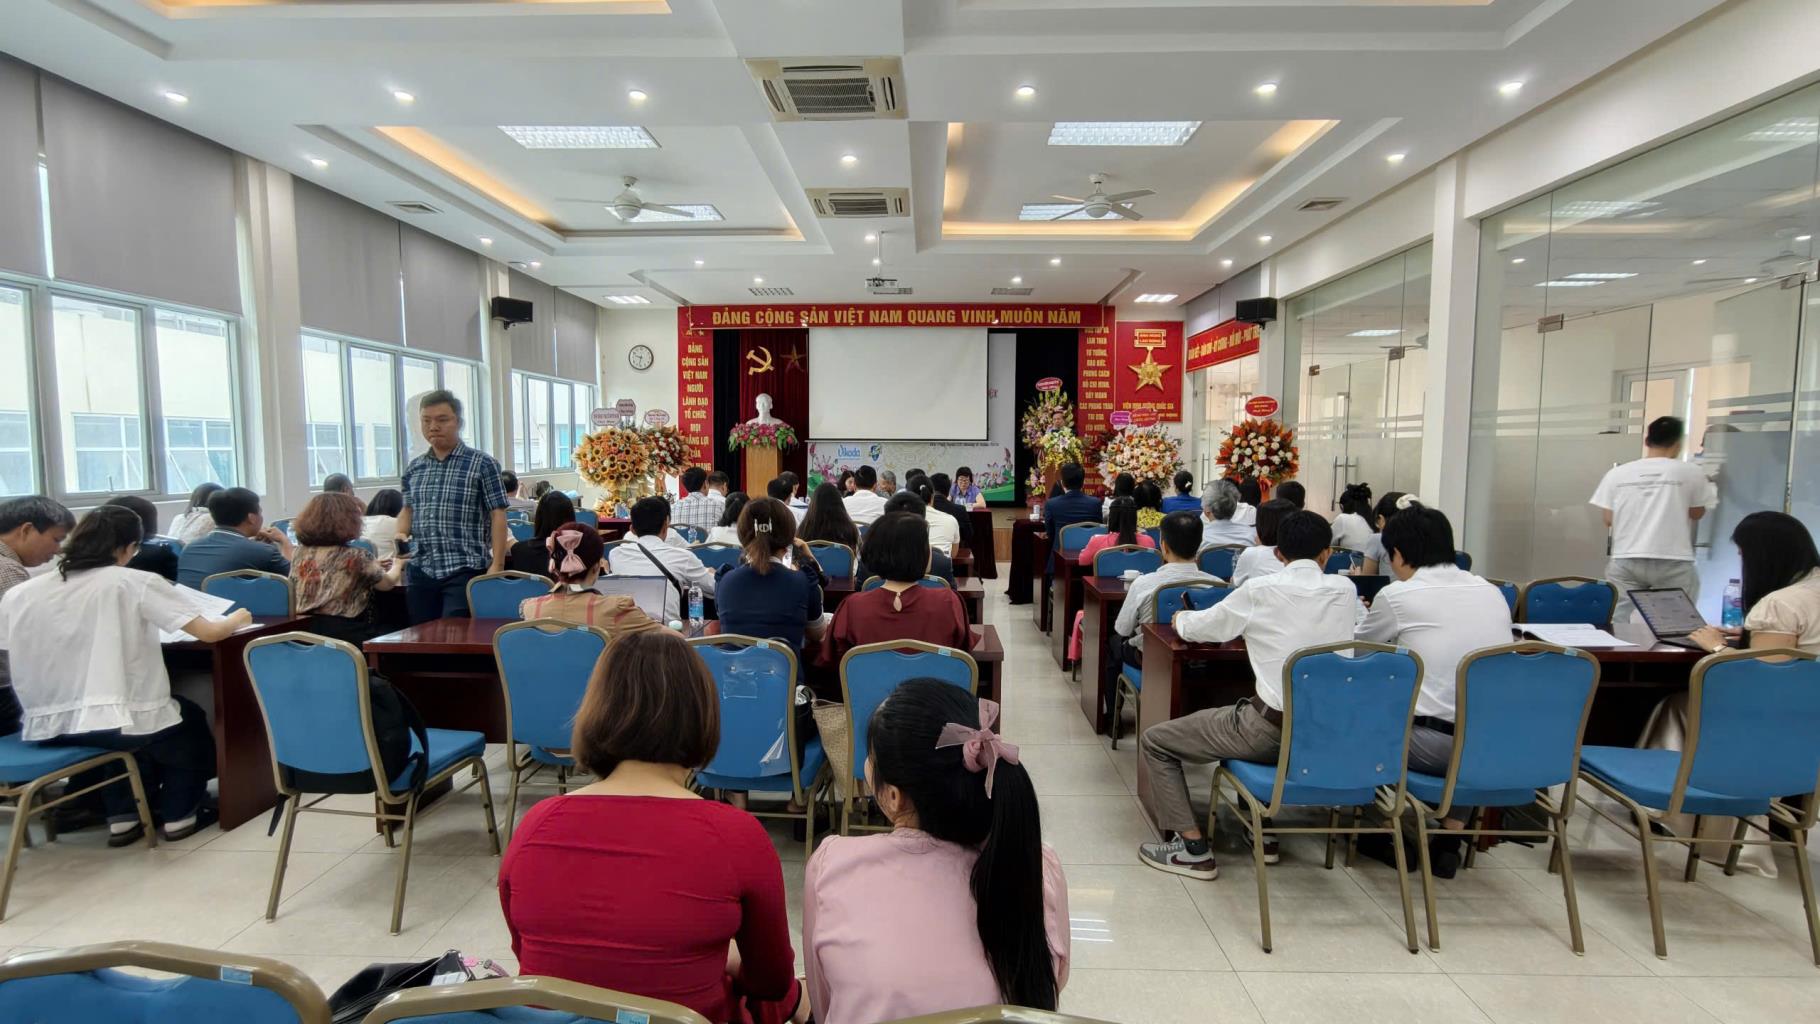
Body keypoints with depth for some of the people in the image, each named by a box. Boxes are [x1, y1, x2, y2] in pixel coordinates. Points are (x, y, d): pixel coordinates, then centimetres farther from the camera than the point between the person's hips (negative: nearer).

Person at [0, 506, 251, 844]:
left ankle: (122, 815, 33)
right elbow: (209, 632, -14)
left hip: (46, 728, 5)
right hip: (115, 723, -4)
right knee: (191, 719, 28)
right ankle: (179, 815, 30)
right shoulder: (136, 583, -11)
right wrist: (235, 619, 8)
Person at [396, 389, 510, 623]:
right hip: (420, 571, 5)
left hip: (465, 570, -5)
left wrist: (497, 564, -13)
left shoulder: (482, 463, -4)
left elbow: (497, 515, -6)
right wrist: (401, 535, 0)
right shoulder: (413, 468, 12)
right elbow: (408, 509, 23)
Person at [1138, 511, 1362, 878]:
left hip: (1274, 730, -6)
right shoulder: (1345, 589, 4)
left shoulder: (1260, 590, -8)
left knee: (1154, 742, 8)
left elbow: (1196, 629, 4)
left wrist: (1180, 617, 28)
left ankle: (1193, 848, 6)